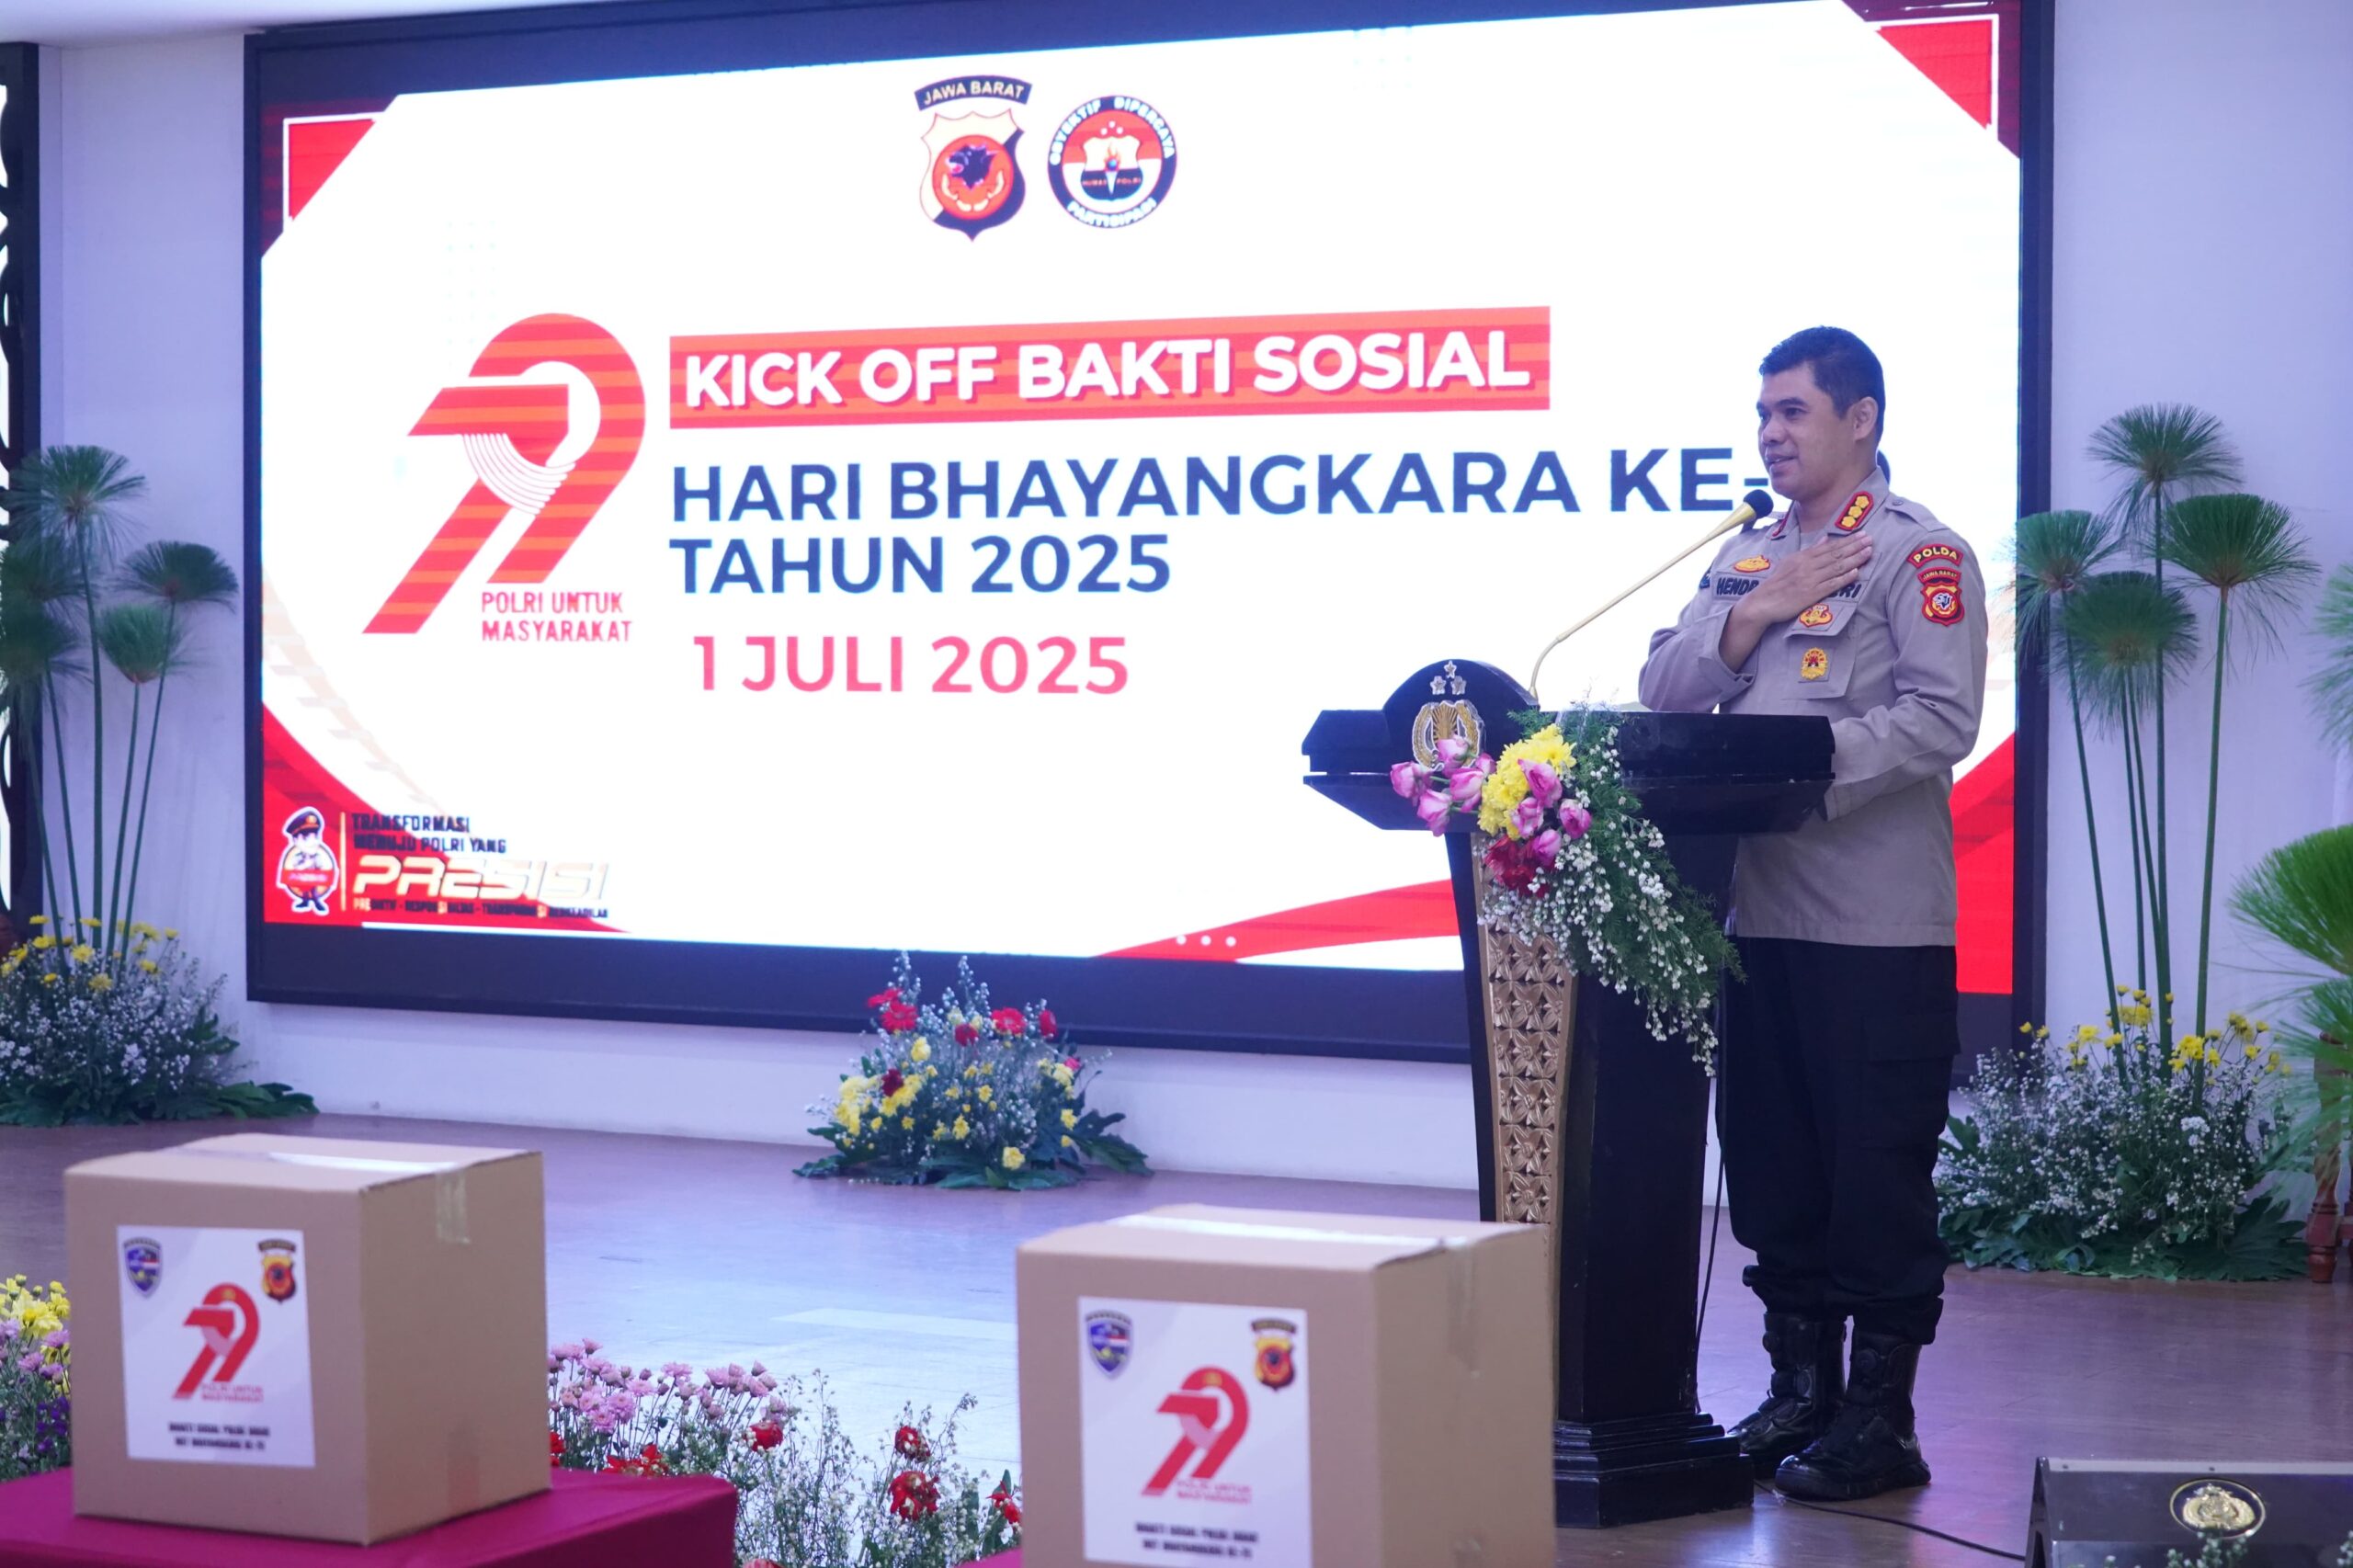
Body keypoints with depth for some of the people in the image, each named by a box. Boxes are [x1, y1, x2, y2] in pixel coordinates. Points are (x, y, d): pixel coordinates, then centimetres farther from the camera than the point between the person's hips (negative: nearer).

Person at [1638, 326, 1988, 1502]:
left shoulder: (1917, 554, -5)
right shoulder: (1746, 556, 17)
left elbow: (1941, 718, -16)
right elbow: (1663, 691, 10)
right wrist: (1753, 615, -5)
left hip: (1875, 921, -7)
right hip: (1753, 908, 7)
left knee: (1877, 1173, -1)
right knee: (1769, 1162, 11)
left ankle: (1880, 1420, 6)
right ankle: (1799, 1390, 22)